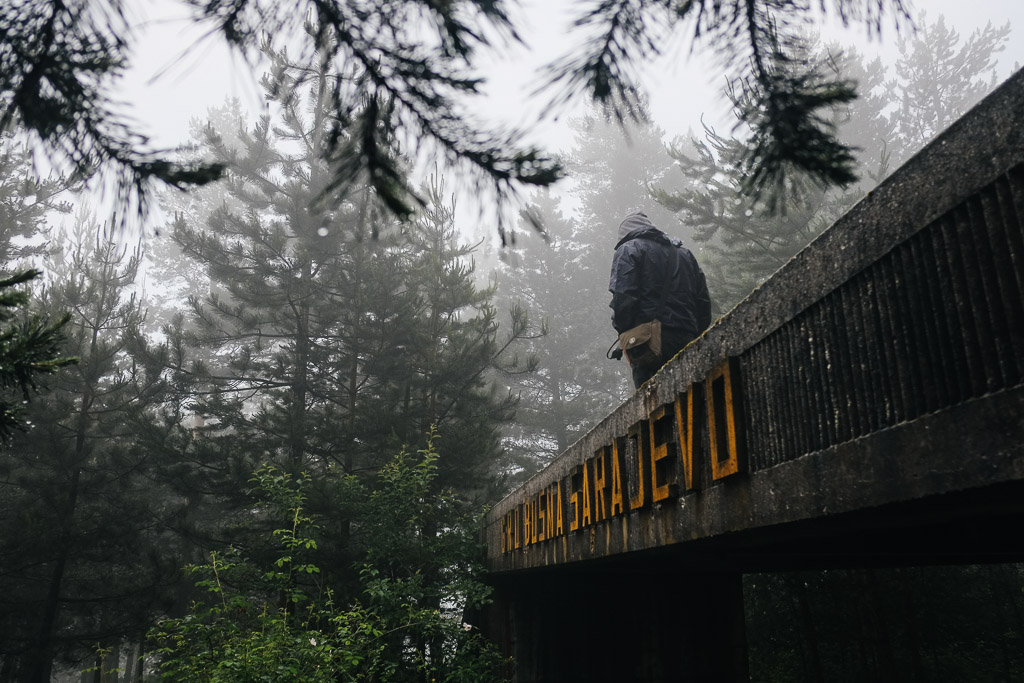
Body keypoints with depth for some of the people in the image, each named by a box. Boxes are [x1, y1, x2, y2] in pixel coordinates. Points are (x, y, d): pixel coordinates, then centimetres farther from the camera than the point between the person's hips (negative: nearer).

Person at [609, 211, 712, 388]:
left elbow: (622, 297, -10)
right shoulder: (684, 252, 25)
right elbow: (703, 300, 20)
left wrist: (624, 333, -4)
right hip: (686, 340, 6)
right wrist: (696, 336, 20)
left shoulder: (628, 250, 5)